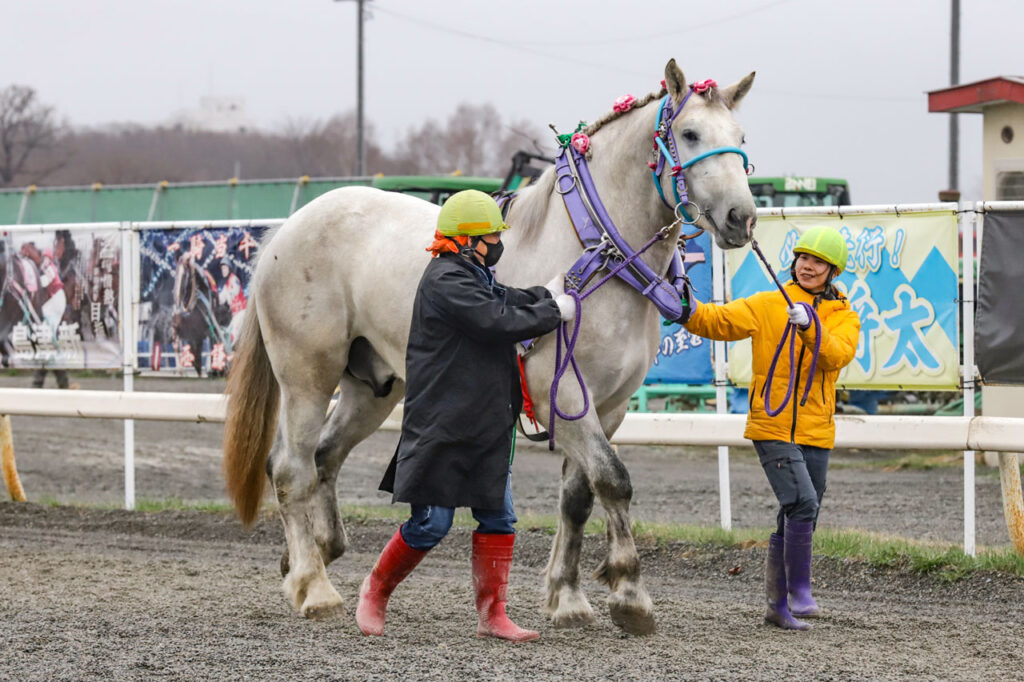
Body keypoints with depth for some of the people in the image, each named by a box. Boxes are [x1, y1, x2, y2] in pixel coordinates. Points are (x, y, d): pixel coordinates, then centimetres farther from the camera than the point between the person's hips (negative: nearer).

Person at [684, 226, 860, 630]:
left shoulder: (844, 317, 6)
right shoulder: (767, 306, 3)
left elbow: (837, 355, -14)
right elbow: (719, 322, -7)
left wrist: (808, 327, -31)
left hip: (815, 432, 4)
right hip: (772, 427, -3)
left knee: (798, 521, 10)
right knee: (802, 503, -21)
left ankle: (777, 605, 22)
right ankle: (799, 591, -11)